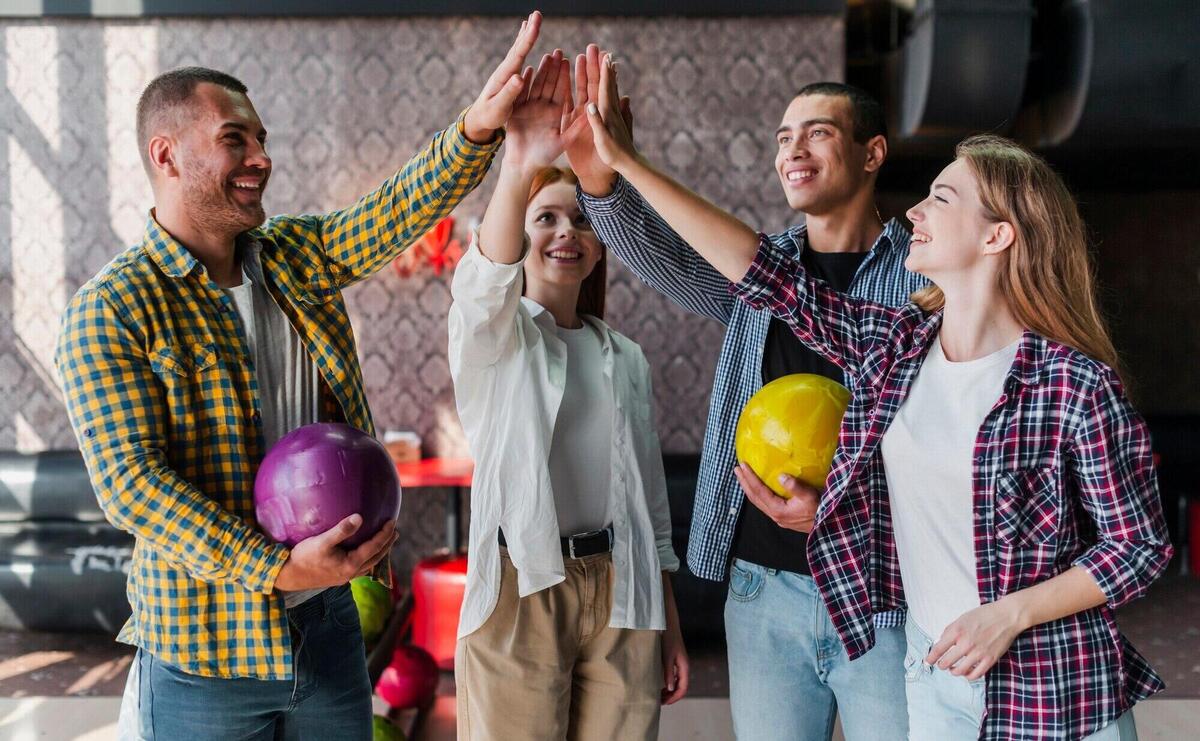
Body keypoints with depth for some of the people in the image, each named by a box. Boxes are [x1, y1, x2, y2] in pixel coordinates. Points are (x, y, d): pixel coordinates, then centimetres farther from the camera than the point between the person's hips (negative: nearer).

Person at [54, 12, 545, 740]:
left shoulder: (298, 256, 6)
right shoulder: (112, 311, -12)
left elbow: (404, 205, -7)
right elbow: (130, 479, -20)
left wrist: (478, 127, -26)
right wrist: (274, 569, -27)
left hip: (327, 623, 5)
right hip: (205, 653, -5)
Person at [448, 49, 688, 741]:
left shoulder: (625, 357, 13)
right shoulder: (493, 334, 1)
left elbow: (649, 497, 15)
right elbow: (484, 283, -25)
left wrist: (671, 630, 13)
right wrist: (518, 173, -44)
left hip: (622, 593, 4)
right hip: (521, 589, -4)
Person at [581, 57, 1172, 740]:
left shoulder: (1077, 383, -16)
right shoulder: (893, 344, -2)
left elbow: (1142, 544, -9)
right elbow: (766, 274, -4)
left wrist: (1009, 613, -18)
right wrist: (627, 163, -4)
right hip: (932, 676, 5)